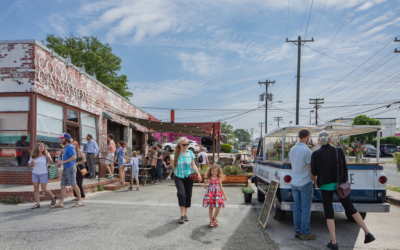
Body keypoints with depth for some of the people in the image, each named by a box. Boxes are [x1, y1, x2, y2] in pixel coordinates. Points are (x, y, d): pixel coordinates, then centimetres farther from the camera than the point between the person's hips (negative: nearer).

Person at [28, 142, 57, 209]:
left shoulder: (46, 155, -2)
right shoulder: (33, 156, 5)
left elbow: (51, 163, -10)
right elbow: (29, 164, 11)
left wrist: (48, 157, -26)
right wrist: (32, 163, -13)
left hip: (44, 174, -3)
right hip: (35, 174, 3)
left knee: (44, 189, -3)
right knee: (36, 189, -3)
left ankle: (53, 197, 21)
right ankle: (38, 203, 2)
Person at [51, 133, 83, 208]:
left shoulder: (70, 147, -10)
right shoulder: (65, 148, 19)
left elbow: (74, 157, -21)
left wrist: (63, 162, -19)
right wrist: (60, 162, 10)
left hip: (70, 168, -10)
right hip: (65, 168, 10)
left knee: (73, 184, -5)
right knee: (63, 185, 7)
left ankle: (79, 201, 4)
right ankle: (61, 203, 10)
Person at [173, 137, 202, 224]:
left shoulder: (190, 153, 2)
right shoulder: (176, 154, 0)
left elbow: (193, 165, 4)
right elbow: (174, 165, 7)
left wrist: (198, 174, -7)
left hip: (188, 177, 2)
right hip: (179, 177, -2)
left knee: (188, 195, 6)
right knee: (181, 194, -20)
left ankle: (185, 214, 24)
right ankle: (182, 215, -10)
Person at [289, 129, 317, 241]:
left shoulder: (292, 150, 7)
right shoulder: (307, 151, -17)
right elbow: (311, 169, -14)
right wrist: (315, 182, 0)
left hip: (294, 184, 7)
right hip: (305, 183, -7)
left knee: (297, 208, 12)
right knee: (306, 209, 2)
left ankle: (297, 231, 19)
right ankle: (305, 233, 9)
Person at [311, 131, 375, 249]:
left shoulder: (315, 154, -9)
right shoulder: (339, 150, -4)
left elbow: (314, 172, -5)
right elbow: (345, 169, 1)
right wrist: (345, 183, 13)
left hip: (326, 186, -2)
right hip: (339, 184, 2)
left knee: (329, 213, 9)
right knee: (351, 209, 19)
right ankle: (368, 234, 22)